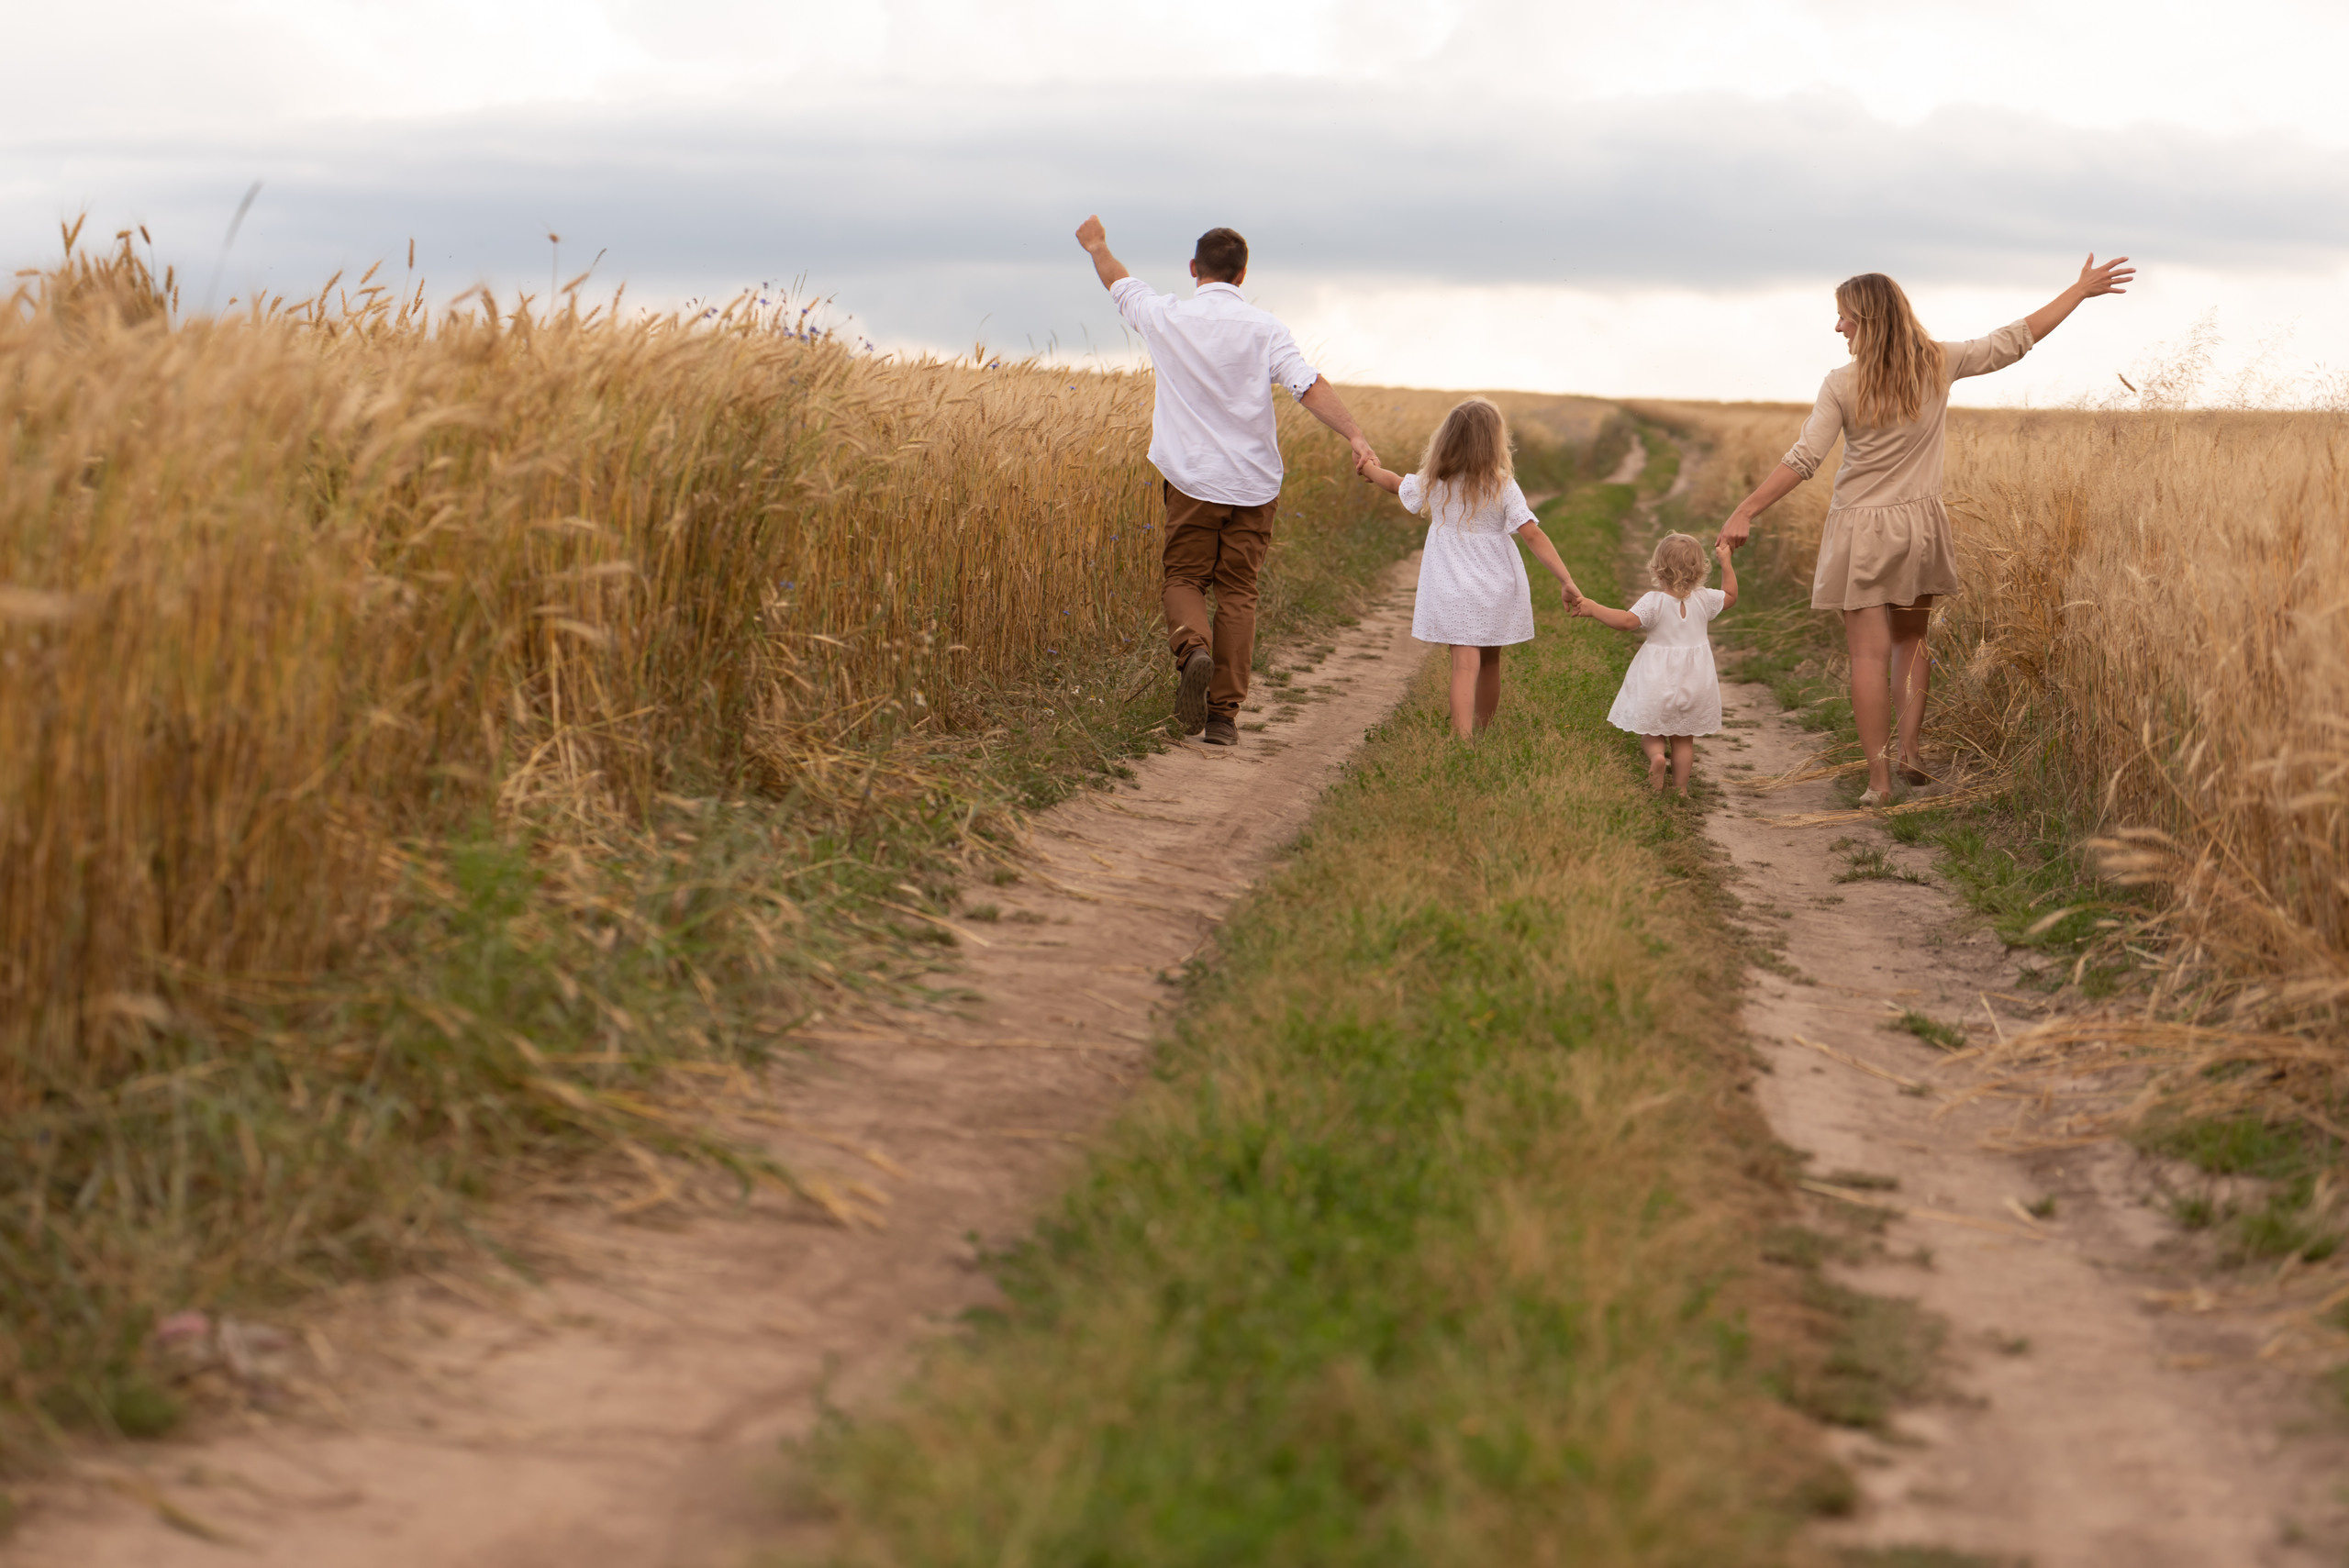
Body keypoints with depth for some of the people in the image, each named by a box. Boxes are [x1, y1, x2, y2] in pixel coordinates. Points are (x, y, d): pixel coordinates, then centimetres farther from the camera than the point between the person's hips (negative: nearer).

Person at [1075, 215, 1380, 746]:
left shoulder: (1165, 318, -1)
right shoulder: (1263, 329, -4)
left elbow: (1120, 284, 19)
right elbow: (1311, 386, -17)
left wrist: (1097, 246, 38)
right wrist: (1355, 435, -21)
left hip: (1191, 481, 0)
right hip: (1252, 483, 0)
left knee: (1184, 579, 9)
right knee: (1237, 593, 6)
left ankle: (1192, 648, -24)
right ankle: (1224, 714, 2)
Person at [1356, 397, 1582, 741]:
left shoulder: (1433, 482, -3)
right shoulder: (1502, 486, -12)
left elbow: (1396, 485, 17)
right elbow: (1532, 535, -18)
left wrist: (1370, 469, 39)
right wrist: (1566, 580, -19)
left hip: (1452, 589, 0)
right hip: (1497, 588, 0)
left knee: (1465, 664, -8)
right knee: (1490, 662, 17)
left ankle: (1463, 741, -23)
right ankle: (1483, 735, 31)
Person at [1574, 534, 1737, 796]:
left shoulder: (1654, 602, -17)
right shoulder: (1703, 600, -4)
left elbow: (1626, 620, -29)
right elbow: (1730, 595, 14)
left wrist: (1594, 609, -21)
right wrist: (1725, 562, 20)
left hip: (1658, 680, -3)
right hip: (1694, 681, 3)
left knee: (1651, 731, 12)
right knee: (1684, 738, 14)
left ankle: (1655, 754, -19)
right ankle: (1680, 787, 13)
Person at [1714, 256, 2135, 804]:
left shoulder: (1843, 384, -12)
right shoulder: (1938, 364, -2)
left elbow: (1802, 460, -15)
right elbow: (2015, 339, 5)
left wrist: (1745, 512, -10)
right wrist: (2082, 290, 15)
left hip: (1862, 530, -4)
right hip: (1919, 523, 4)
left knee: (1869, 652, -1)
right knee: (1910, 641, 21)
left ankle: (1879, 776, -2)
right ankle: (1910, 749, 10)